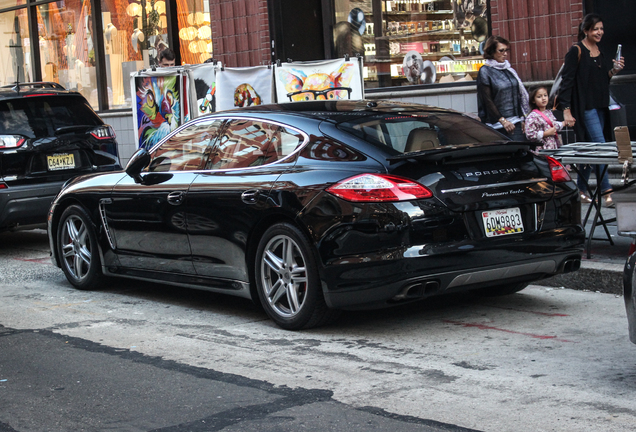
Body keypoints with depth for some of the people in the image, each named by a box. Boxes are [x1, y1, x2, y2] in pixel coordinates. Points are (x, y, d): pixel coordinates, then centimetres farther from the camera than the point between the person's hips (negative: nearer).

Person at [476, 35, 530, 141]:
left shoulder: (508, 69, 15)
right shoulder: (485, 72, -4)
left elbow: (520, 94, 19)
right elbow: (487, 101, -10)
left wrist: (523, 118, 12)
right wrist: (502, 120, -16)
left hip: (516, 121, 6)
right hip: (498, 125, -6)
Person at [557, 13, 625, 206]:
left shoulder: (601, 52, 15)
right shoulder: (576, 51, -8)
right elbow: (567, 80, -11)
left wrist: (614, 70, -1)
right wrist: (566, 109, -17)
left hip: (600, 107, 7)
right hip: (584, 107, -7)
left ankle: (581, 189, 18)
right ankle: (606, 191, -14)